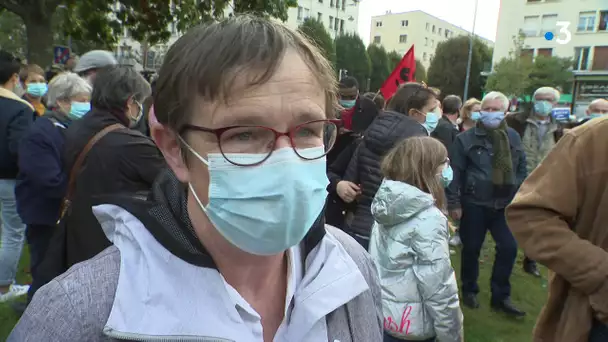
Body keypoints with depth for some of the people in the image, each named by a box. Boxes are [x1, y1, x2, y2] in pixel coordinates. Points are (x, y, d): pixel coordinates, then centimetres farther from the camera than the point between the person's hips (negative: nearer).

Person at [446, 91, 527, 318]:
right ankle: (469, 290, 30)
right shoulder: (466, 138, -7)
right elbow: (455, 172, -8)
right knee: (471, 249, 9)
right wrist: (454, 203, -10)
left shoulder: (513, 137, 6)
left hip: (504, 204, 4)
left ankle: (500, 296, 22)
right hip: (474, 204, -3)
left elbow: (521, 169, 11)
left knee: (509, 248, 5)